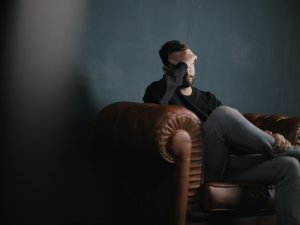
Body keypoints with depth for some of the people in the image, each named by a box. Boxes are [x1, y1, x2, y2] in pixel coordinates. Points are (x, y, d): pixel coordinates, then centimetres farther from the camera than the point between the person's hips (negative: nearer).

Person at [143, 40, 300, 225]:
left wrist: (268, 137, -6)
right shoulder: (159, 91, 10)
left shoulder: (208, 98, 27)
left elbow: (238, 131, 15)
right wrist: (182, 64, -4)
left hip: (224, 166, 6)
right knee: (223, 113, -30)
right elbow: (157, 97, -19)